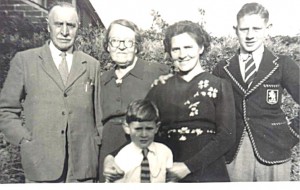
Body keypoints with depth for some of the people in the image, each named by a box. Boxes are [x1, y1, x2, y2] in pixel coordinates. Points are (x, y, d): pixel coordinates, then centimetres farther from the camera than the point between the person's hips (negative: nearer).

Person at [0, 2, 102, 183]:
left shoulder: (92, 65, 7)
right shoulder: (24, 60, 1)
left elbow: (98, 114, 10)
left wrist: (99, 151, 3)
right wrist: (26, 140, -7)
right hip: (41, 163, -1)